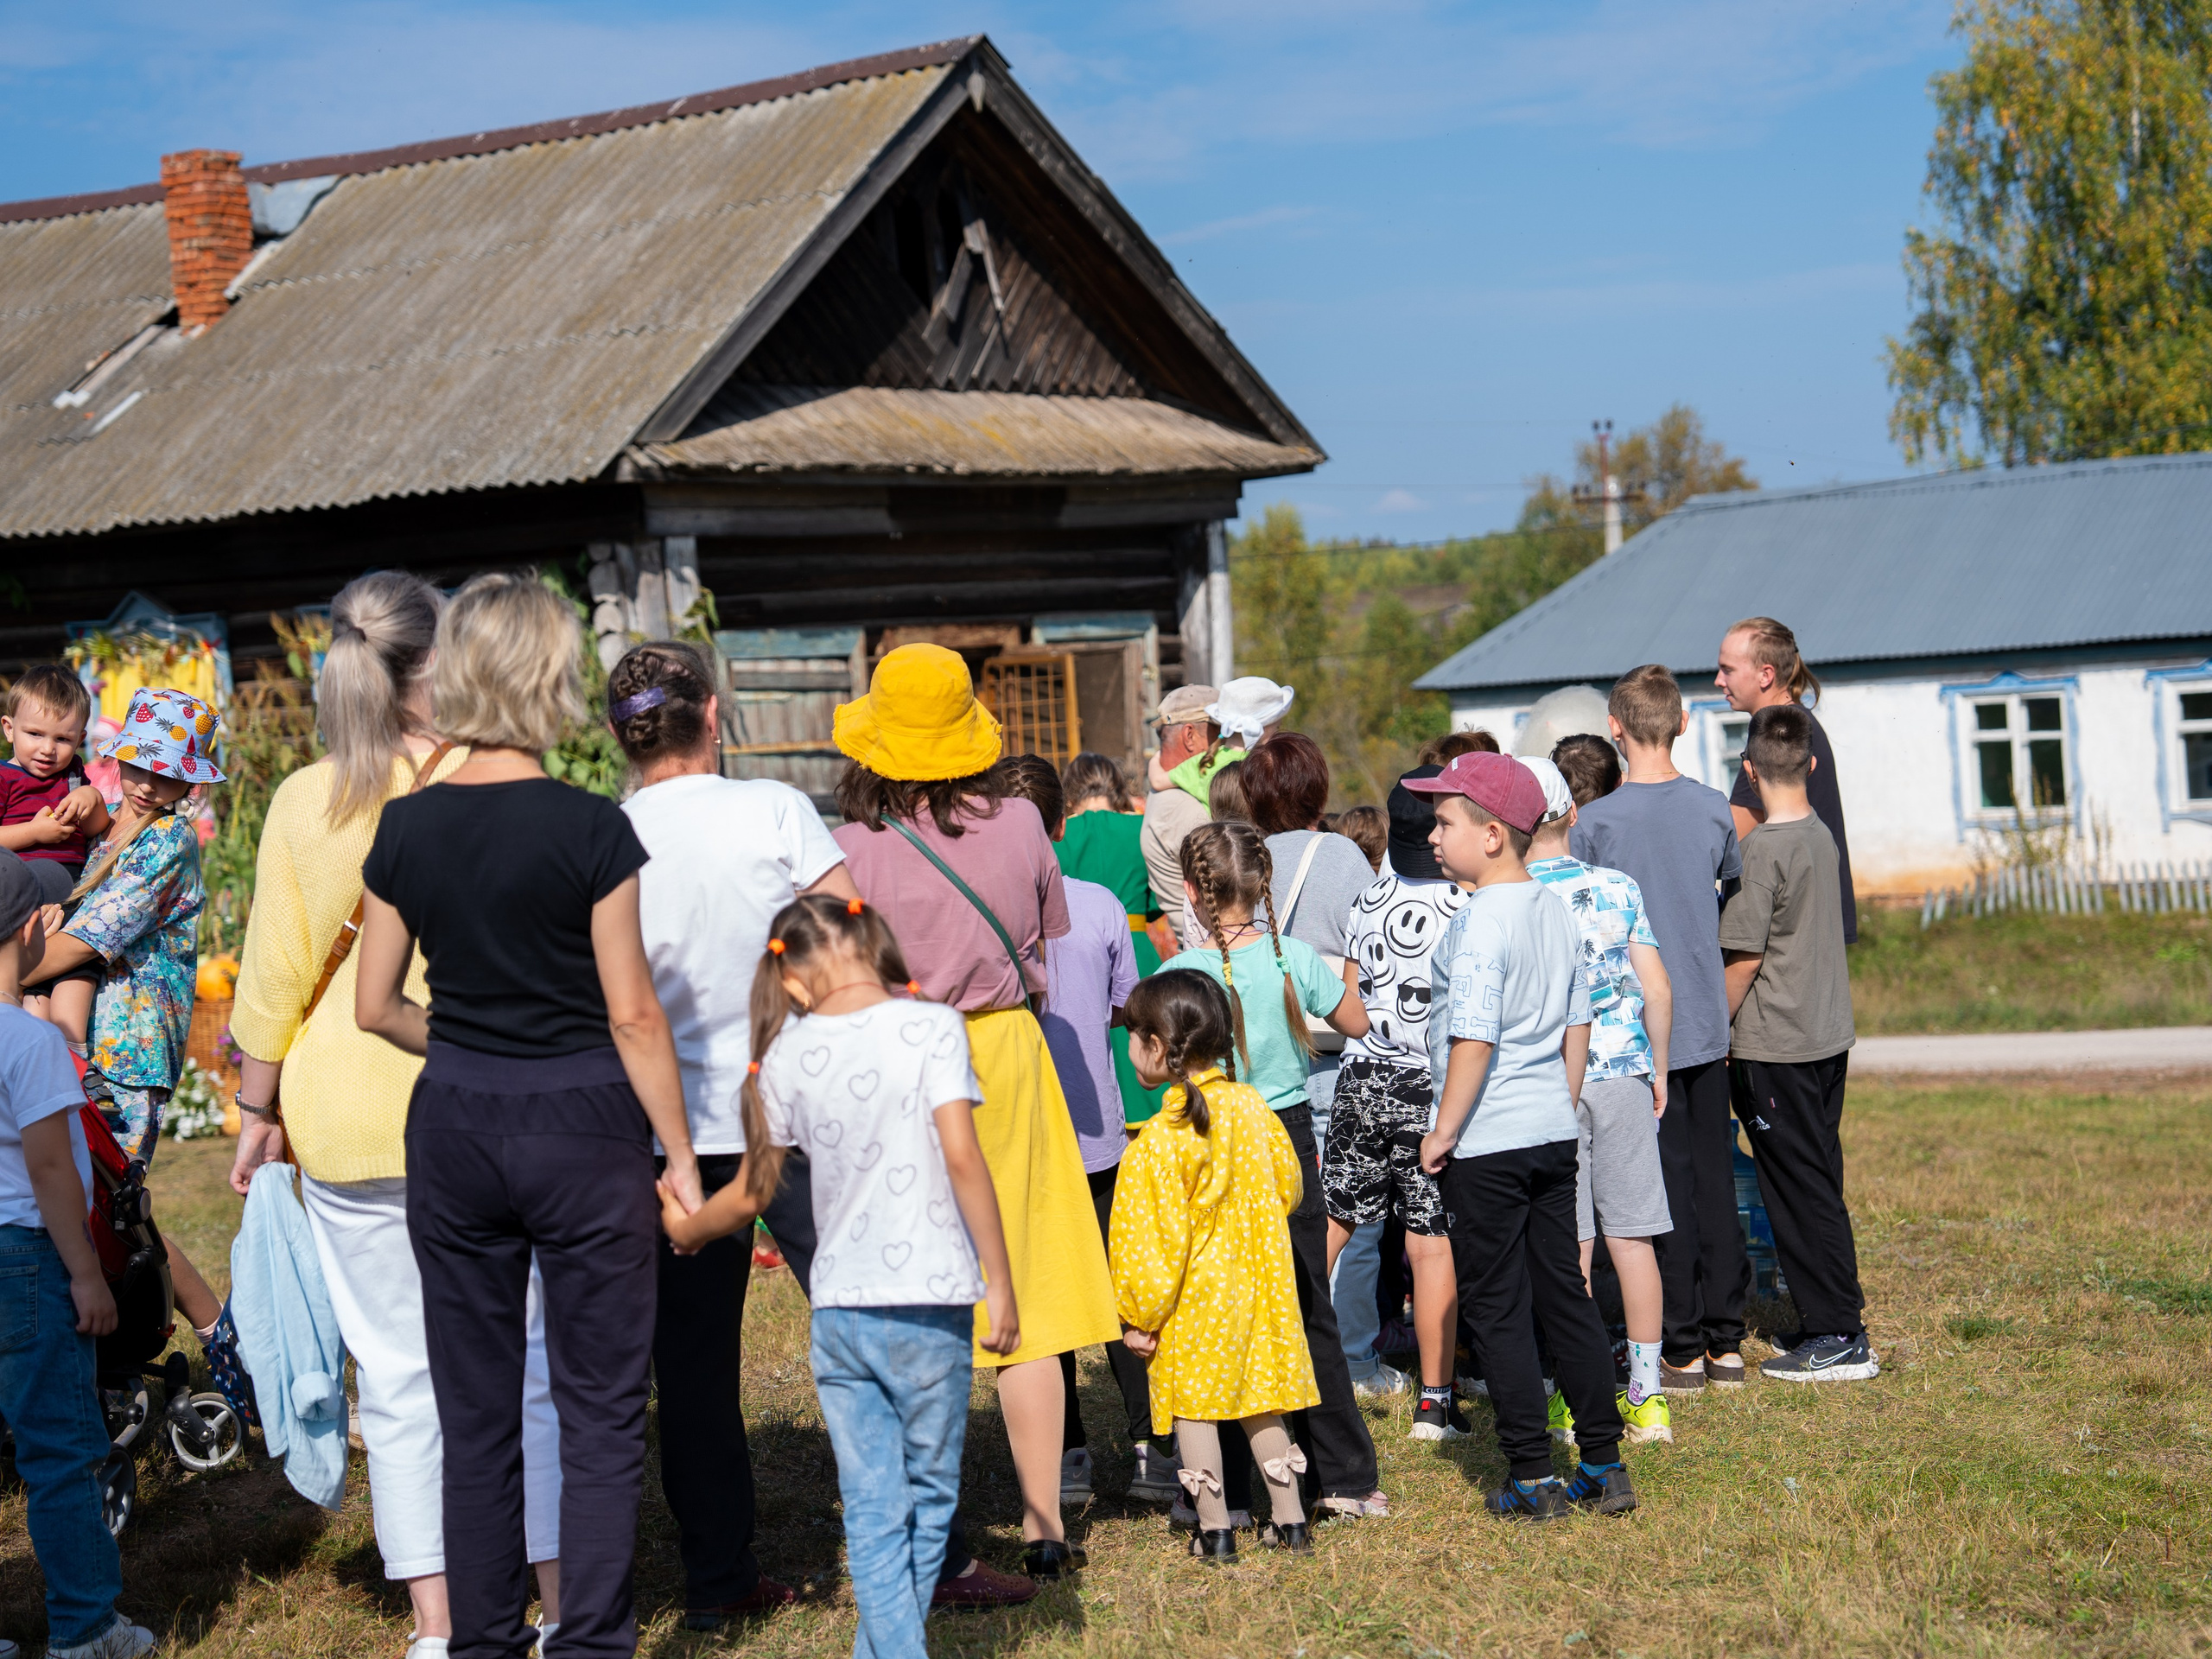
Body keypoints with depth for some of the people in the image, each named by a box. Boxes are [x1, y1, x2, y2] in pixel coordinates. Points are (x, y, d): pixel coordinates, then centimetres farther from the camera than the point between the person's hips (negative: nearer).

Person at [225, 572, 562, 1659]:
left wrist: (258, 1109, 11)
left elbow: (276, 976, 0)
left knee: (399, 1377, 7)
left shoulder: (304, 803, -3)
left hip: (350, 1120, 1)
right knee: (530, 1365, 9)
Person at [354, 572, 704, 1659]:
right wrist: (680, 1156, -3)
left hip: (453, 1128, 4)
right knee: (599, 1416, 5)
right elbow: (631, 1013, -11)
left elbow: (374, 1006, 6)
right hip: (583, 1126, -4)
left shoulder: (406, 828, 0)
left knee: (475, 1413, 13)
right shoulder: (590, 830, -13)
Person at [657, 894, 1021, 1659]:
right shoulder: (931, 1027, -6)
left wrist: (685, 1229, 31)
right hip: (929, 1303, -2)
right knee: (928, 1493, 12)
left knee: (871, 1510, 6)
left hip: (838, 1307, 2)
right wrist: (1000, 1282, -7)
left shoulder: (787, 1056, 3)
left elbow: (751, 1194, 11)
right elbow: (962, 1159, -13)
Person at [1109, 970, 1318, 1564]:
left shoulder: (1160, 1143, -20)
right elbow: (1289, 1185, 11)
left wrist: (1142, 1315, -7)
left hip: (1193, 1301, -6)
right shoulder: (1250, 1106, -1)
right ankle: (1288, 1519, 20)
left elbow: (1153, 1241, -18)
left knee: (1194, 1406, 6)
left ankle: (1215, 1529, 8)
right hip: (1257, 1286, 6)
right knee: (1259, 1402, 16)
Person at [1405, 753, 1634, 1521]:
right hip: (1553, 1134, 8)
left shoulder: (1479, 921, -17)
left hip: (1487, 1142, -8)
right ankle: (1604, 1467, 18)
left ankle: (1532, 1478, 5)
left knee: (1497, 1307, 1)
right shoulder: (1555, 908, 8)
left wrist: (1444, 1131, -14)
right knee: (1565, 1294, 14)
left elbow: (1473, 1037, -22)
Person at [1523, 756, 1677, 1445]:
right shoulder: (1618, 888, 1)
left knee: (1569, 1249, 3)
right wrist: (1657, 1071, 13)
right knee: (1632, 1237, 7)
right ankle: (1646, 1396, 11)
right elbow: (1656, 989, 2)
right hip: (1623, 1075, 2)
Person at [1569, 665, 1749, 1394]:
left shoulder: (1595, 823, -13)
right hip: (1707, 1026, 4)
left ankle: (1682, 1349, 5)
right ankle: (1725, 1340, 14)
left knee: (1666, 1188, 0)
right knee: (1715, 1181, 10)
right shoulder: (1714, 809, 1)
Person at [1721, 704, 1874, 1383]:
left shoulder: (1764, 848, -16)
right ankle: (1831, 1322, 21)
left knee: (1800, 1190, -2)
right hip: (1827, 1036, 8)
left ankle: (1840, 1339, 0)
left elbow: (1744, 956, -15)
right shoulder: (1822, 835, 7)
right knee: (1816, 1185, 15)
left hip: (1775, 1048, -8)